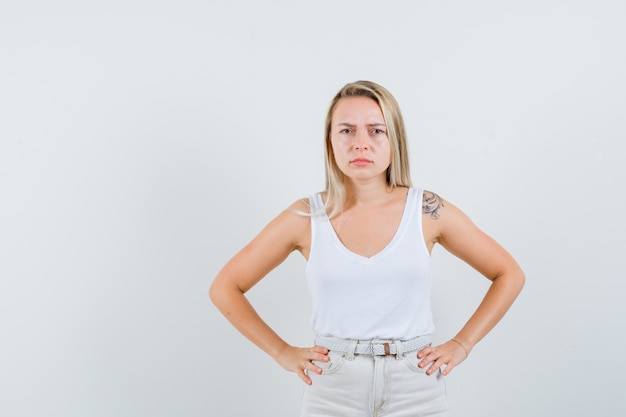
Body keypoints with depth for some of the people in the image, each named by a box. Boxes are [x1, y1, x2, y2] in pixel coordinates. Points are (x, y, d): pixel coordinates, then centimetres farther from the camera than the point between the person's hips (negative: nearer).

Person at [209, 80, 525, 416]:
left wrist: (461, 344, 0)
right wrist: (282, 352, -2)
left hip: (416, 388, 1)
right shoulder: (305, 218, -6)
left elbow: (509, 275, 6)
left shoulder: (427, 211, -5)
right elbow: (225, 288, 4)